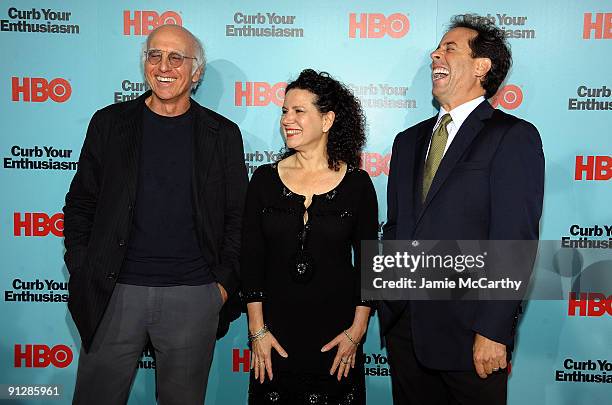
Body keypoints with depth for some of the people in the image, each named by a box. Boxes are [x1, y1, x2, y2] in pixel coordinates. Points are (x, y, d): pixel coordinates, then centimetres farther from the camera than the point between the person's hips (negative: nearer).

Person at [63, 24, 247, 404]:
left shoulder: (223, 133, 2)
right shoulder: (110, 122, 4)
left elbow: (238, 217, 5)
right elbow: (81, 205, 9)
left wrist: (224, 283, -2)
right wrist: (82, 273, 2)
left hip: (193, 295, 0)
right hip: (115, 292, 1)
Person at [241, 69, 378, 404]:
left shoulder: (357, 184, -3)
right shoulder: (265, 179, 0)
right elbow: (251, 259, -1)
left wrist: (357, 330, -4)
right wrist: (257, 329, -4)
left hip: (335, 335, -1)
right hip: (275, 330, 1)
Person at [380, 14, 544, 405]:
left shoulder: (514, 137, -7)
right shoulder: (410, 140, 13)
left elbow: (515, 241, -14)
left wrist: (494, 332, -17)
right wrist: (385, 299, 8)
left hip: (468, 332, -5)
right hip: (403, 326, 6)